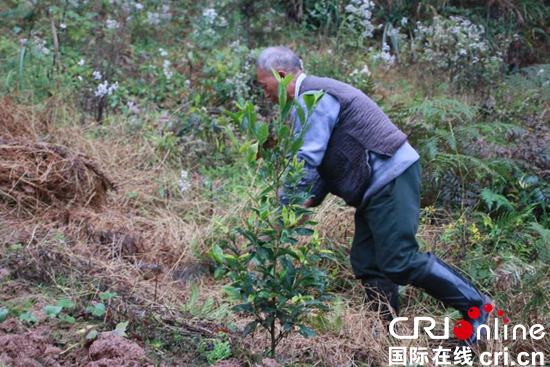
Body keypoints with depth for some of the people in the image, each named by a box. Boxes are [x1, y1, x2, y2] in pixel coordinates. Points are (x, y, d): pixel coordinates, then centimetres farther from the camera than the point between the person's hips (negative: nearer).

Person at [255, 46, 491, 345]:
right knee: (365, 261, 9)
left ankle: (474, 305, 0)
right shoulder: (317, 93, 21)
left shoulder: (312, 98, -13)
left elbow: (306, 162, -18)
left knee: (400, 262, -12)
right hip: (378, 184, 11)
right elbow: (330, 159, 23)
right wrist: (311, 200, 11)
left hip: (391, 177, -11)